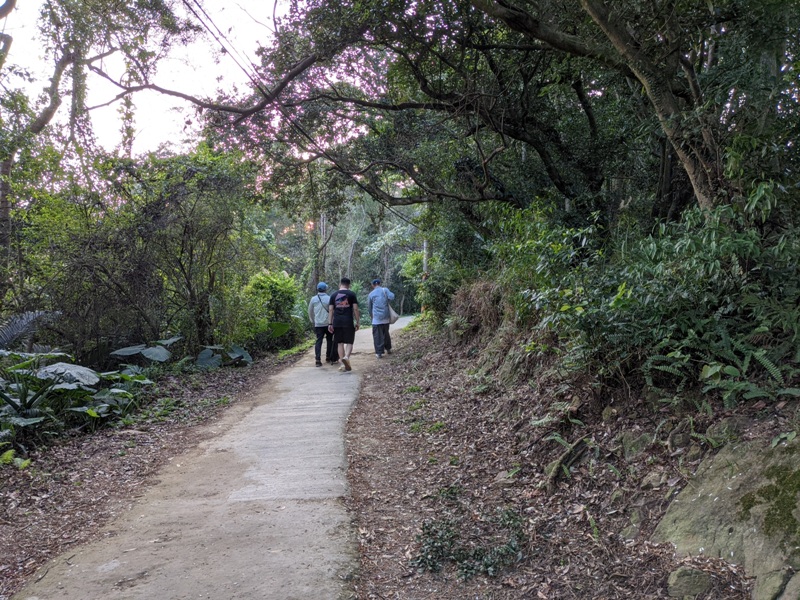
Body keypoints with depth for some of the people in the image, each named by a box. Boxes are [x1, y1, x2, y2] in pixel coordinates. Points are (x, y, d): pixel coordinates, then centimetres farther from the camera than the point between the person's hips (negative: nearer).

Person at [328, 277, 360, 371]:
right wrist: (357, 322, 3)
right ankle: (346, 357, -22)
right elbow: (355, 309, -3)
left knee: (340, 343, 9)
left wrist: (330, 323, 7)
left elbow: (330, 310, 6)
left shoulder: (333, 295, 9)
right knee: (349, 342, 5)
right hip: (348, 322, -2)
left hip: (337, 322, 3)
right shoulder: (351, 294, 2)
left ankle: (343, 365, 8)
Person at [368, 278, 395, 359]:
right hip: (386, 317, 2)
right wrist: (386, 301, 7)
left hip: (376, 318, -2)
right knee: (386, 333, 18)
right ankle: (388, 349, 28)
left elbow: (370, 307, 15)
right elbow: (391, 297, -14)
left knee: (377, 336, 0)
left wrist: (371, 316, 31)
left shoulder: (371, 294, 5)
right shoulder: (385, 290, 3)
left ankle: (379, 352, -5)